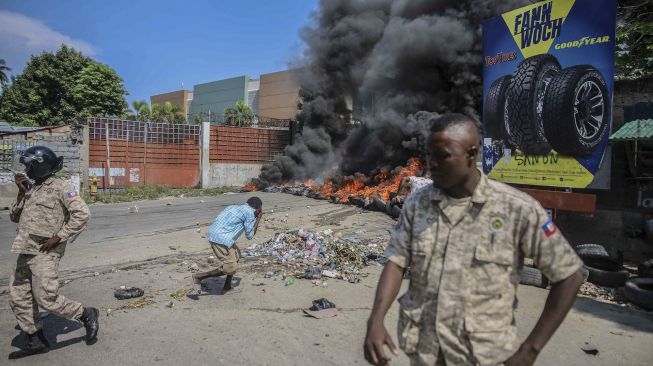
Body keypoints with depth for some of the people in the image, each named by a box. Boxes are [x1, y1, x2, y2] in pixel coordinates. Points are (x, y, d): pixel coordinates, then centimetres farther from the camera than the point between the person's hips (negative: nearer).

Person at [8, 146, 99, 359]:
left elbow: (82, 214, -16)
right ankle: (36, 341, 24)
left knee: (46, 299, -8)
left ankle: (86, 315, 12)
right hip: (25, 253, 9)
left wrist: (59, 237, -17)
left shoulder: (60, 187, -9)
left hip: (45, 253, -9)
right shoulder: (32, 189, 15)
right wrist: (21, 193, 3)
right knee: (18, 297, 11)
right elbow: (15, 217, 16)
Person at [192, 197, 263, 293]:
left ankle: (227, 286, 29)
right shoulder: (250, 212, -3)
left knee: (236, 256, 25)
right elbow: (249, 236, 0)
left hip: (213, 235, 9)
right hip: (222, 240, -9)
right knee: (230, 269, 0)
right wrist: (259, 219, 10)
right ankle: (199, 276, 6)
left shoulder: (233, 207, 21)